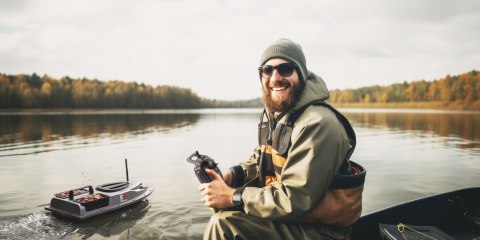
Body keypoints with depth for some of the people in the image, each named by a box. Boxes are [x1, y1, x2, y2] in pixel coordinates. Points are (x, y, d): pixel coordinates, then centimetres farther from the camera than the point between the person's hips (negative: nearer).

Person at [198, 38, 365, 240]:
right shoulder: (273, 113, 6)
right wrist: (232, 176, -5)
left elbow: (294, 200, -27)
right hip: (286, 214, 9)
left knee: (224, 223, -22)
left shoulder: (317, 124, -25)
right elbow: (260, 159, 15)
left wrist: (233, 197, -23)